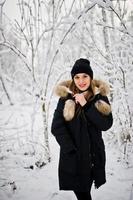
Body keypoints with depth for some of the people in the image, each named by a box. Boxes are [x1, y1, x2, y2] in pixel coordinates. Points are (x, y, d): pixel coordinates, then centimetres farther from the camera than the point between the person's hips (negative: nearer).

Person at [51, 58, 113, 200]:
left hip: (94, 155, 2)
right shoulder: (66, 98, -4)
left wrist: (86, 105, -17)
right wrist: (71, 150, -14)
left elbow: (106, 124, -8)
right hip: (72, 156, -2)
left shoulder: (100, 97, 2)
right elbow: (56, 127, -7)